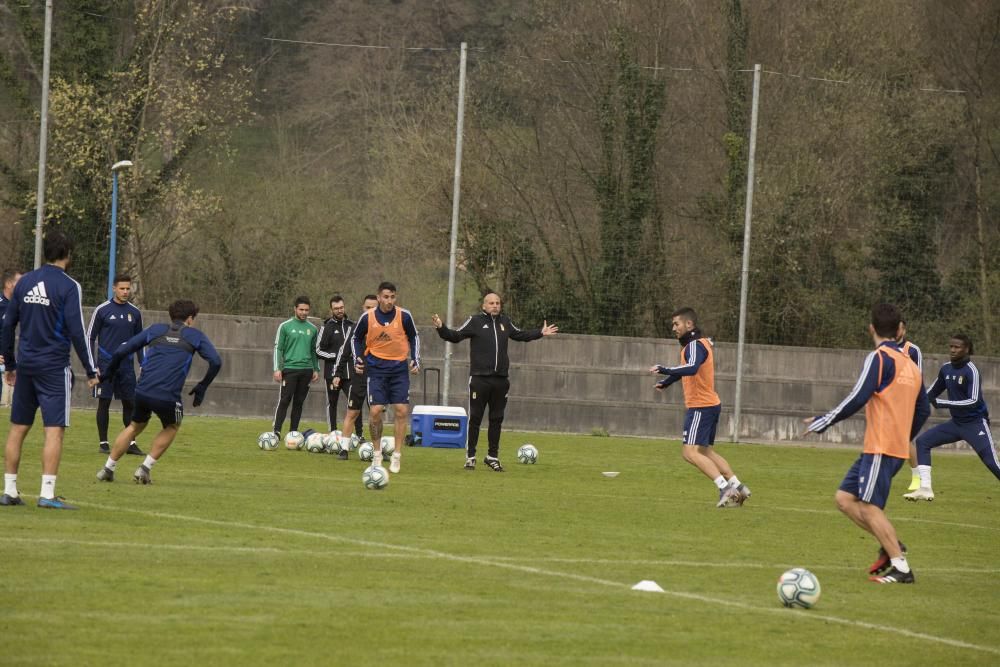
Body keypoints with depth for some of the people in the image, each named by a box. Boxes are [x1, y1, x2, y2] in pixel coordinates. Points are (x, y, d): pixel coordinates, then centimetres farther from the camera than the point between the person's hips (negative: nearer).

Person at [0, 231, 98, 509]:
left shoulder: (25, 282, 8)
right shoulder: (68, 287, -9)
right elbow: (77, 331, -12)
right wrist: (90, 371, -6)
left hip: (26, 366, 6)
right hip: (54, 368, -6)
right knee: (54, 430, -5)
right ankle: (47, 494, -12)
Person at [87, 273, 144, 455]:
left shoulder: (135, 312, 9)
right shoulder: (102, 310, -3)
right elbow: (90, 338, -1)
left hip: (127, 365, 4)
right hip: (106, 364, -4)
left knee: (130, 403, 3)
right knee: (104, 402, -2)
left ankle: (130, 442, 10)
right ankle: (103, 442, 5)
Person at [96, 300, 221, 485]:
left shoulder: (155, 330, 17)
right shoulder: (194, 336, 11)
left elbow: (121, 351, 13)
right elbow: (215, 362, 2)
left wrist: (110, 372, 28)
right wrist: (202, 387, 12)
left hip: (142, 392, 3)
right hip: (168, 398, -3)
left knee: (135, 426, 28)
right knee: (172, 427, 26)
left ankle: (108, 468, 24)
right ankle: (144, 469, 17)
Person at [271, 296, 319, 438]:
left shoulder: (312, 329, 11)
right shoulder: (286, 326, 0)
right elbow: (278, 348, 0)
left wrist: (316, 369, 12)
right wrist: (277, 369, -7)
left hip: (306, 370, 4)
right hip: (289, 368, -4)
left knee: (299, 402, 5)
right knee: (284, 401, -10)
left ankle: (293, 431, 9)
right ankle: (276, 431, -12)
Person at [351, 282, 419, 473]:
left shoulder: (404, 316, -4)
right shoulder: (367, 318, -4)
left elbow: (414, 338, 11)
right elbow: (356, 339, 11)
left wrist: (415, 360, 2)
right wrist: (357, 359, -2)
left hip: (399, 368, 0)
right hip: (376, 369, 0)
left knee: (402, 411, -7)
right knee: (375, 411, -9)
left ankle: (397, 456, 1)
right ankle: (377, 453, 10)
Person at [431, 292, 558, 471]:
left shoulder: (505, 322, 14)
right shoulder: (475, 321, 0)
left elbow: (520, 335, 30)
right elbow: (455, 336, -3)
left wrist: (540, 333, 28)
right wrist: (441, 328, -18)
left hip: (500, 380, 4)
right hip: (479, 378, -4)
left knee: (496, 419, 8)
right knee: (475, 418, -2)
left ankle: (493, 456, 17)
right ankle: (470, 456, 4)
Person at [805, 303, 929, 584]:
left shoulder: (879, 358, -10)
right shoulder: (910, 364, 15)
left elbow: (857, 399, -17)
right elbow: (923, 410, 20)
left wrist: (823, 422, -9)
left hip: (881, 448, -8)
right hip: (899, 446, 8)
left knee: (869, 507, -8)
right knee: (845, 498, 10)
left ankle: (901, 568, -11)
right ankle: (891, 547, 6)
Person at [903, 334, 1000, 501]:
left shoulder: (971, 371, -18)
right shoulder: (946, 369, 4)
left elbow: (974, 401, -26)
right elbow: (931, 394, 19)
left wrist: (941, 403, -27)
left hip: (975, 423, -8)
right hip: (956, 423, 8)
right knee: (922, 441, 3)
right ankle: (925, 489, 1)